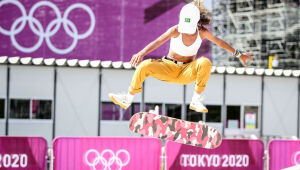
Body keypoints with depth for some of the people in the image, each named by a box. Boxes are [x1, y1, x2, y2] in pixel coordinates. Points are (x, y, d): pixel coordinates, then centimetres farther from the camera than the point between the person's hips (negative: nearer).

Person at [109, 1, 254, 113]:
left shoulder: (203, 32, -12)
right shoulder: (176, 30, -18)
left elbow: (220, 42, 3)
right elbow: (158, 42, -31)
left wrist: (239, 54, 9)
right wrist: (141, 53, -46)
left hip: (187, 72, 1)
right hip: (169, 68, -1)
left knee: (205, 63, -32)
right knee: (144, 66, -28)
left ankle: (196, 101, -20)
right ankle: (128, 99, -11)